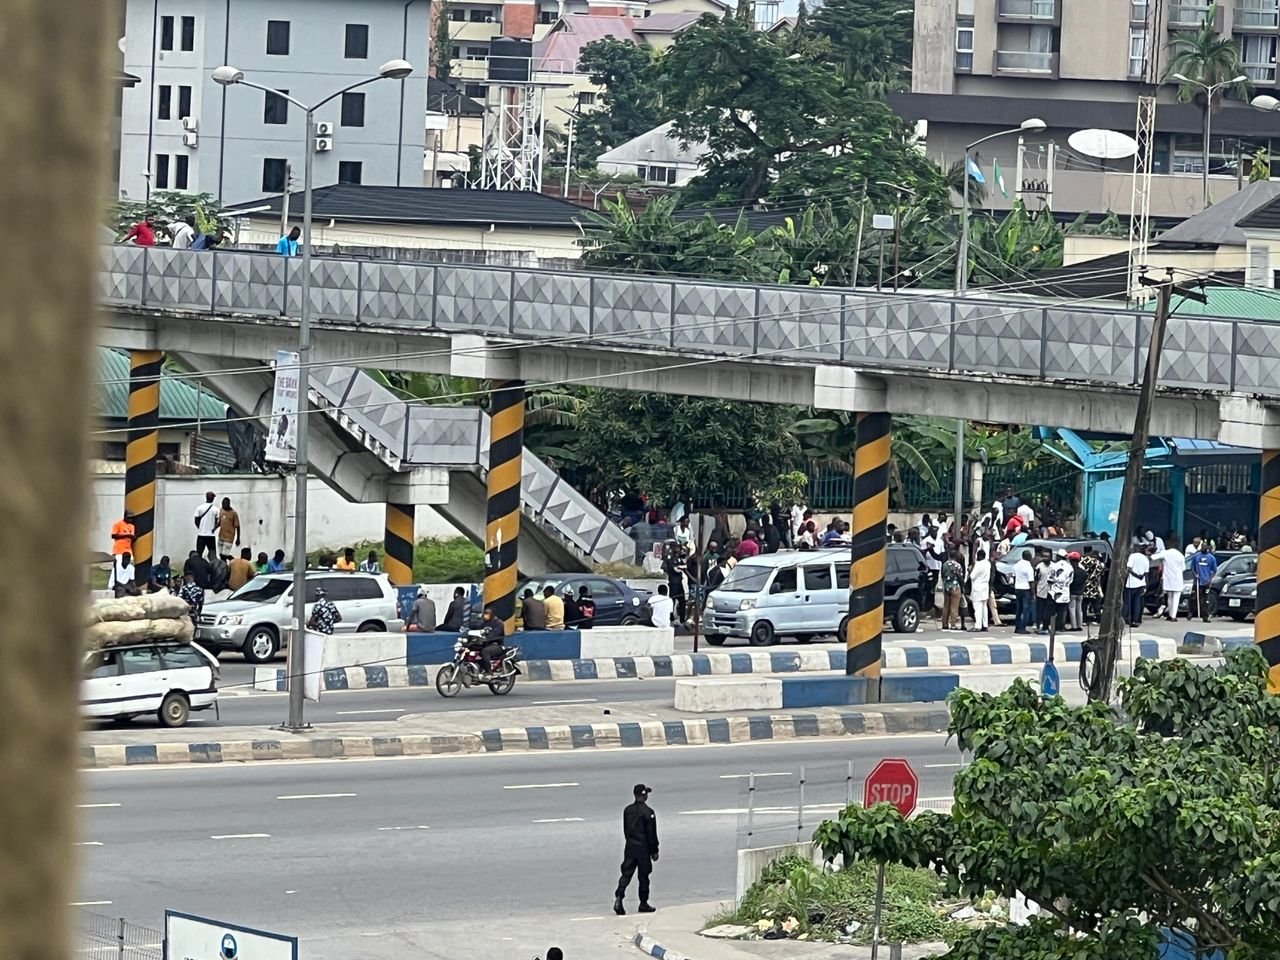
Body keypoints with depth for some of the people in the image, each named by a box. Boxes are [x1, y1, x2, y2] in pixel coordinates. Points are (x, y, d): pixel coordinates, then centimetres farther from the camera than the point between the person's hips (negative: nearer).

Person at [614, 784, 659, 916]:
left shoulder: (627, 810, 5)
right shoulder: (648, 813, -14)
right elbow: (652, 834, -12)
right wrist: (654, 851, -4)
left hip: (629, 847, 5)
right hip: (643, 848, -5)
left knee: (626, 874, 4)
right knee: (644, 877, 6)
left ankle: (618, 898, -14)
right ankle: (643, 904, 13)